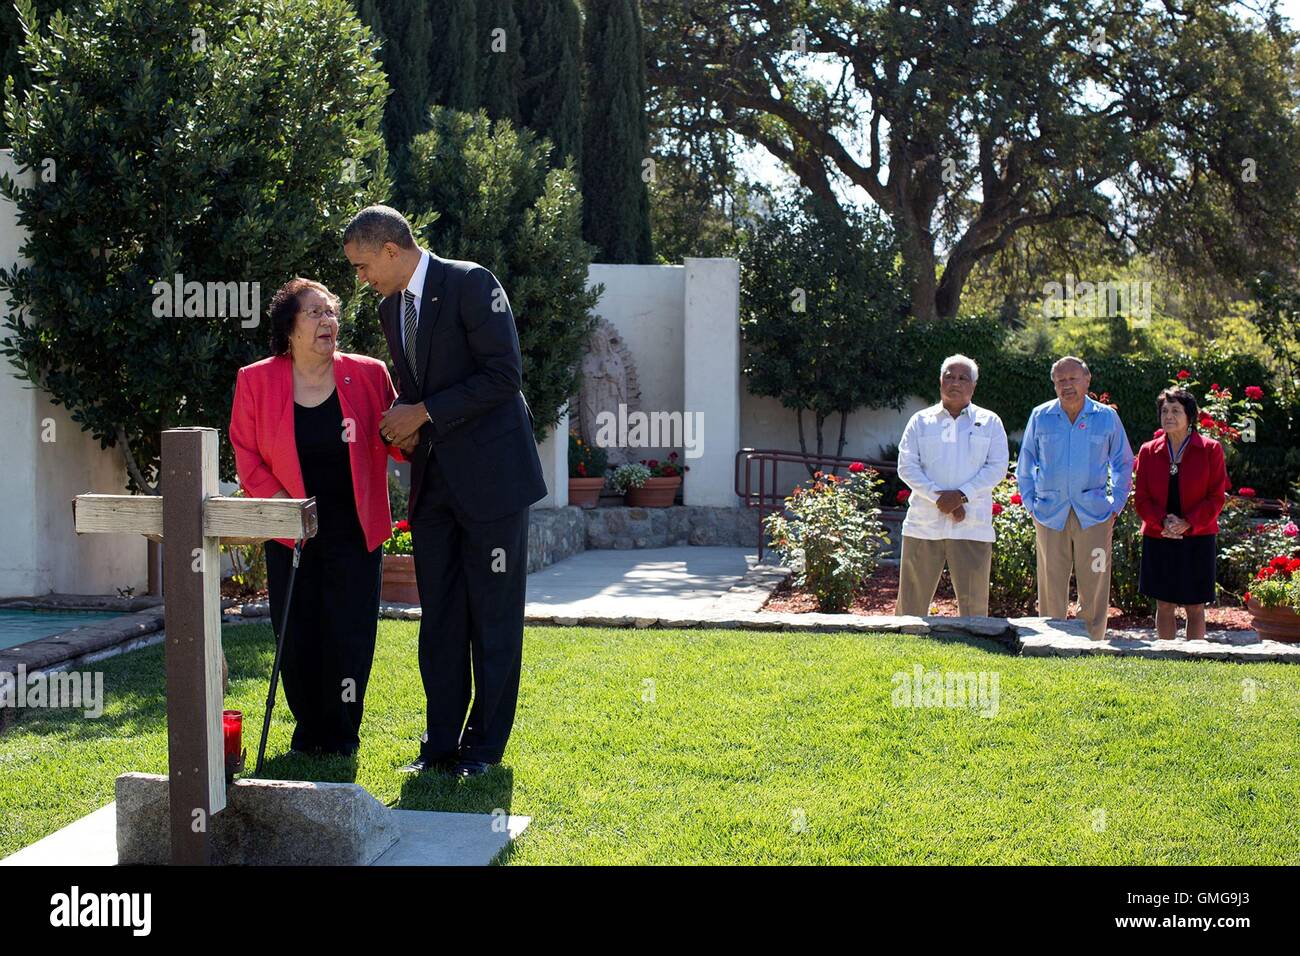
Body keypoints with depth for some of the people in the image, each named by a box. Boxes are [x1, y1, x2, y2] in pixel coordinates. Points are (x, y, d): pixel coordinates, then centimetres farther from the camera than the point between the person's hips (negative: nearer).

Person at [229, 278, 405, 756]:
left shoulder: (368, 375, 0)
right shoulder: (256, 381, 0)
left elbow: (396, 441, 1)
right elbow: (245, 451, 2)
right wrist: (276, 499, -11)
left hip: (355, 533, 0)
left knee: (349, 638, 1)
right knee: (296, 640, 5)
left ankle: (341, 736, 17)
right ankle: (308, 732, 24)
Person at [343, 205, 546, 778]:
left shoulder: (470, 283, -10)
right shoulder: (391, 307, 14)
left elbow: (503, 376, -17)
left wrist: (425, 413, -15)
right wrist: (404, 423, 0)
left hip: (490, 474, -7)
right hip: (433, 482, 7)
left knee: (494, 618, 1)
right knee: (438, 618, 9)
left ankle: (484, 745, 11)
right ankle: (440, 742, 17)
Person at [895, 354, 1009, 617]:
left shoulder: (989, 422, 10)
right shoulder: (921, 421, 11)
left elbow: (997, 467, 0)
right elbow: (907, 466, 1)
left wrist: (961, 495, -13)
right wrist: (938, 498, -12)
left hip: (972, 526, 0)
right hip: (924, 524, 0)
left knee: (973, 605, 2)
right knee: (911, 601, 3)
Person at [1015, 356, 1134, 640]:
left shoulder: (1107, 417, 5)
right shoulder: (1040, 417, 6)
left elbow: (1122, 464, 15)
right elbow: (1025, 464, 15)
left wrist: (1116, 506, 8)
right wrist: (1031, 504, 8)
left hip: (1093, 514, 0)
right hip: (1050, 516, 0)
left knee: (1094, 588, 0)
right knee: (1051, 588, 1)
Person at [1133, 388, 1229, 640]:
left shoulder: (1210, 449, -1)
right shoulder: (1148, 451, 5)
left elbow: (1217, 497, -3)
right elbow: (1141, 498, 4)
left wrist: (1188, 523, -16)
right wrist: (1162, 521, -15)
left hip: (1197, 538, -2)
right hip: (1158, 539, 2)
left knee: (1195, 607, 3)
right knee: (1164, 605, 7)